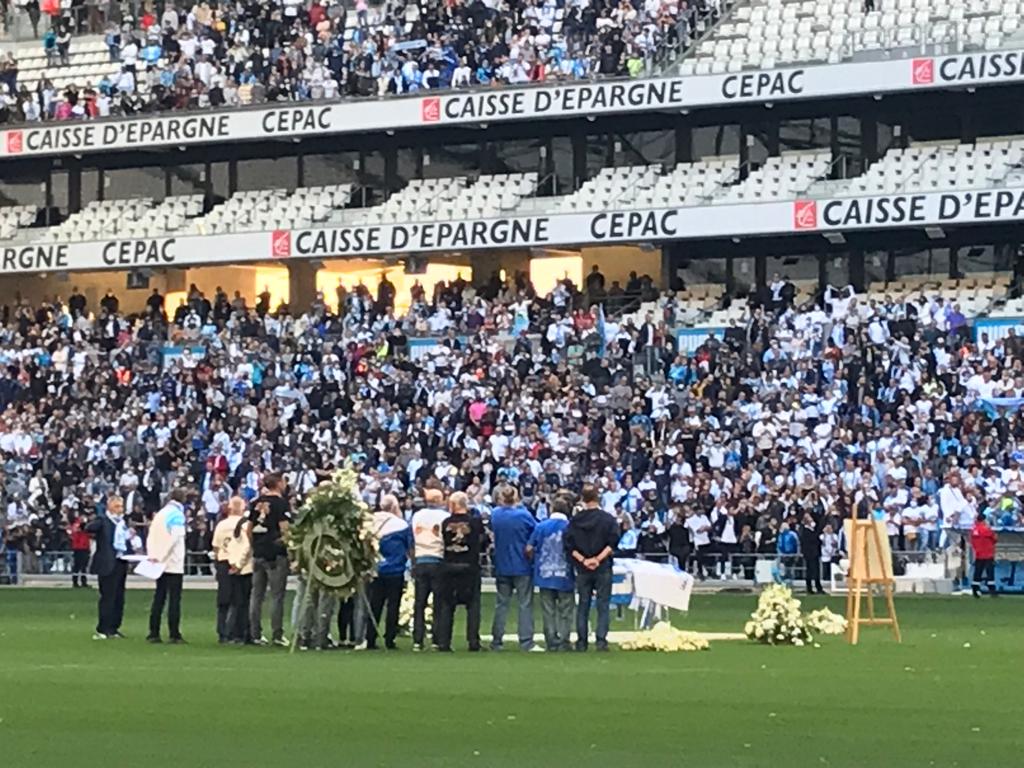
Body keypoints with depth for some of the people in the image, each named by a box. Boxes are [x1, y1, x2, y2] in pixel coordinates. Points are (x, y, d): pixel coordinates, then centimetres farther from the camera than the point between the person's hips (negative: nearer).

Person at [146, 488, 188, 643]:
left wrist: (152, 555, 3)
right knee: (174, 599, -5)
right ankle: (174, 634, -7)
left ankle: (154, 633, 5)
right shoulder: (177, 515, -10)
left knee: (159, 598, 8)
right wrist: (160, 557, -12)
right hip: (174, 564, -7)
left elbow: (151, 536, 10)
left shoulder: (160, 514, 13)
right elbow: (174, 538, -18)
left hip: (161, 564, 7)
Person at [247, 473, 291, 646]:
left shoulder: (256, 503, 9)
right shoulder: (281, 503, -9)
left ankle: (256, 634, 10)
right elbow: (284, 529, -16)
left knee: (256, 595, 9)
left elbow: (249, 530, 13)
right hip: (276, 554, -6)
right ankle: (277, 635, -3)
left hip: (258, 554, 6)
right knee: (277, 596, -2)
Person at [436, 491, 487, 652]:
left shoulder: (446, 523, -4)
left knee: (446, 605, 8)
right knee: (473, 604, 6)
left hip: (449, 567, 1)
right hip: (470, 566, -1)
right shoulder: (475, 522, -7)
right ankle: (473, 641, 0)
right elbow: (483, 543, 0)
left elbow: (443, 542, 3)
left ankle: (443, 642, 5)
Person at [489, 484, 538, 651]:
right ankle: (525, 641, -2)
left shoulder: (495, 515, -3)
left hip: (502, 567, 3)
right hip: (523, 567, -3)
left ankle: (496, 641, 11)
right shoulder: (523, 515, -13)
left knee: (501, 604, 10)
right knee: (525, 604, 2)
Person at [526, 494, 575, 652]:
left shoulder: (541, 527, -2)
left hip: (545, 575, 1)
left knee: (548, 612, 8)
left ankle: (551, 642, 8)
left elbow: (529, 549, 1)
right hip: (565, 576, -1)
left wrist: (535, 559, 21)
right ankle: (563, 642, 2)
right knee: (565, 611, 6)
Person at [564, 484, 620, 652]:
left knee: (583, 605, 10)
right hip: (603, 569, -2)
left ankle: (581, 641, 8)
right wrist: (598, 558, -14)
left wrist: (582, 560, -6)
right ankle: (601, 640, -6)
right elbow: (612, 543, -14)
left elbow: (568, 544, -4)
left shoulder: (575, 520, 1)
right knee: (603, 605, 2)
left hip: (582, 569, 2)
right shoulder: (607, 519, -6)